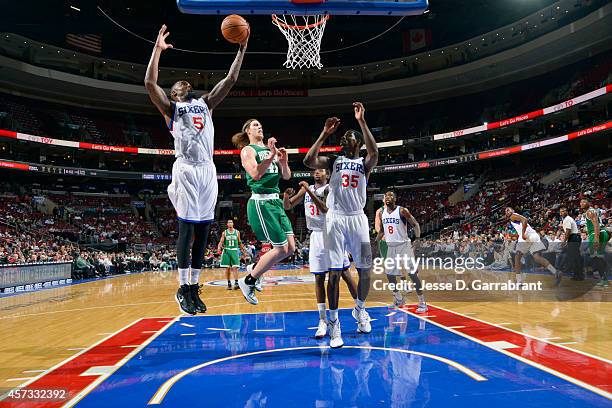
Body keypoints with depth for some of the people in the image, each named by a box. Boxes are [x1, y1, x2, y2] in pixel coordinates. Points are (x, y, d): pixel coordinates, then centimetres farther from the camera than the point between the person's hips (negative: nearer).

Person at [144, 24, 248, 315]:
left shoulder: (205, 104, 24)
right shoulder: (170, 107, 12)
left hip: (208, 170, 5)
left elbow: (230, 80, 21)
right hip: (186, 170, -4)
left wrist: (242, 49, 16)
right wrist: (158, 49, -2)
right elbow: (150, 83, -4)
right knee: (186, 229, -5)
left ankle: (194, 287, 14)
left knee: (202, 231, 5)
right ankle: (182, 289, 4)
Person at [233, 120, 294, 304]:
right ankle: (248, 281, 8)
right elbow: (255, 174, -20)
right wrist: (271, 155, -24)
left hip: (276, 201, 8)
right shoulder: (248, 150, -3)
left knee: (290, 247, 4)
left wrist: (284, 161, -5)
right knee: (281, 249, -8)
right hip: (261, 202, -8)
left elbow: (286, 176, 13)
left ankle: (254, 268, 24)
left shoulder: (272, 148, 17)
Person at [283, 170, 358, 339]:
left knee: (345, 273, 2)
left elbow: (325, 208, -22)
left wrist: (310, 191, -25)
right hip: (316, 236, 4)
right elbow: (287, 207, 12)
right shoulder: (306, 189, 11)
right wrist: (286, 197, -10)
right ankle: (323, 320, 7)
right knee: (319, 278, 2)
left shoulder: (330, 188, -5)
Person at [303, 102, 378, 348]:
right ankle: (334, 323, 4)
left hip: (358, 219, 1)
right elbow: (309, 161, -5)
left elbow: (374, 153, -15)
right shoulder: (333, 161, 13)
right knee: (334, 272, -4)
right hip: (335, 219, 0)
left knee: (365, 270, 4)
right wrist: (325, 133, -4)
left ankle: (360, 309, 30)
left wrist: (361, 121, -17)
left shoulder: (364, 163, 10)